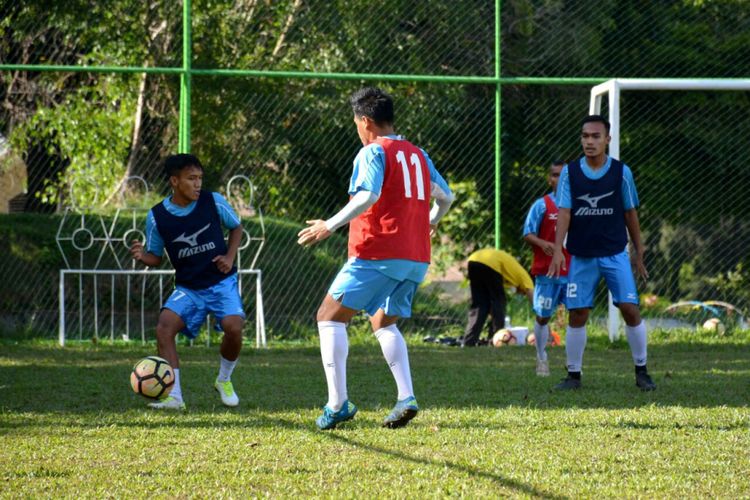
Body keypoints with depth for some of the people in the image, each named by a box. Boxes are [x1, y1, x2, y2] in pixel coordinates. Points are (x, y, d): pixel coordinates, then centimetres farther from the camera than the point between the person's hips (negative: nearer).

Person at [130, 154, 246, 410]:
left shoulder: (213, 202, -8)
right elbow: (156, 257, 3)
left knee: (233, 326, -24)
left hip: (222, 282, -1)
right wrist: (142, 256, -20)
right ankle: (174, 397, -18)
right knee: (164, 327, -23)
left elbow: (236, 227, 10)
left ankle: (224, 380, 7)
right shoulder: (157, 216, -7)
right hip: (188, 288, 1)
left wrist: (230, 257, -5)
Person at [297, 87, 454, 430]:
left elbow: (368, 196, -21)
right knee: (383, 324, 21)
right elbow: (445, 196, 25)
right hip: (417, 259, 8)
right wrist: (431, 220, 45)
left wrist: (330, 226, -21)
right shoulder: (418, 155, 17)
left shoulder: (373, 152, -5)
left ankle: (337, 404, -10)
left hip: (378, 254, -8)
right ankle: (406, 398, 1)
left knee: (330, 317, 1)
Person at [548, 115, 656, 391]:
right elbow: (564, 212, -6)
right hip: (581, 257, 1)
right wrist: (558, 249, -17)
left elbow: (630, 213, 6)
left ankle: (641, 371, 4)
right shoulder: (570, 172, 0)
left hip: (615, 254, -1)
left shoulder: (621, 171, 0)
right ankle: (573, 374, 11)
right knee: (577, 314, 0)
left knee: (630, 308, -8)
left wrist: (639, 252, 8)